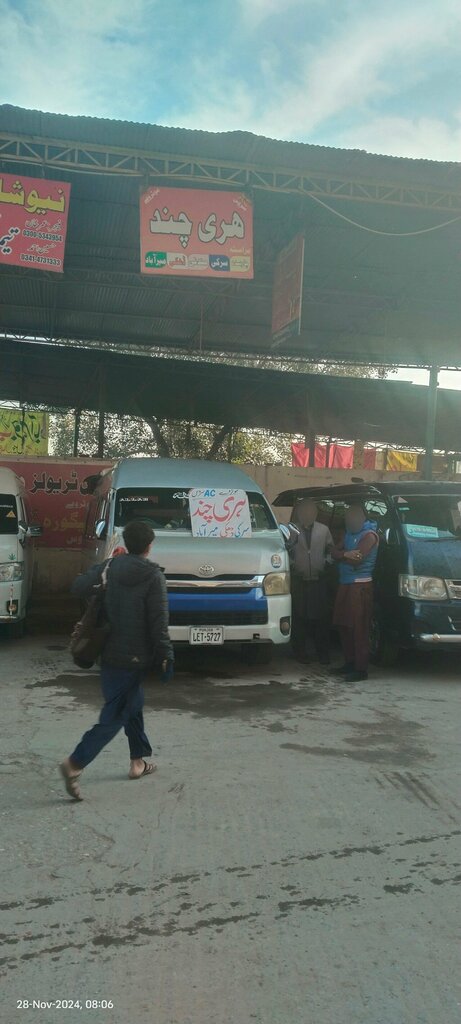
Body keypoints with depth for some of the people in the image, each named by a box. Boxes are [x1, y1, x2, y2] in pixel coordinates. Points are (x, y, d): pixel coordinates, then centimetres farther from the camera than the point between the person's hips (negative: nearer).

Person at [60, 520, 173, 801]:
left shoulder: (111, 567, 0)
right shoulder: (153, 576, -16)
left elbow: (78, 587, 4)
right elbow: (158, 622, -17)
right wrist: (166, 654, -9)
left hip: (109, 652, 7)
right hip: (133, 657, -7)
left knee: (133, 704, 22)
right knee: (115, 716, -1)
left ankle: (139, 761, 31)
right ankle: (75, 764, -10)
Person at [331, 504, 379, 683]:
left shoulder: (369, 535, -10)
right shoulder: (349, 533, 16)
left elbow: (356, 560, -18)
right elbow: (334, 552, 9)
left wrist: (341, 555, 0)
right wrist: (346, 554, -12)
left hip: (360, 585, -8)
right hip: (345, 583, 8)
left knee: (359, 628, -8)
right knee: (343, 625, 11)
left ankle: (361, 669, -4)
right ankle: (350, 662, 22)